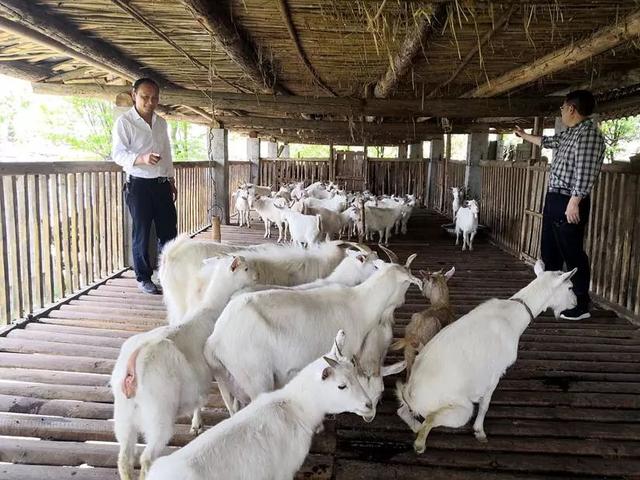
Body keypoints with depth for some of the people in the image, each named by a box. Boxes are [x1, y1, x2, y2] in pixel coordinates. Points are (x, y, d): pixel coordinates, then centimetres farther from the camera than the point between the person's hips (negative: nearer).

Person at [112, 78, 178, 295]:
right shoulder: (124, 121, -6)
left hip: (161, 183, 6)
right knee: (141, 232, 1)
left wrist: (171, 180, 18)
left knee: (169, 229, 8)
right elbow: (118, 154, -13)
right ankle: (143, 278, 12)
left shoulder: (161, 122, 13)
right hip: (138, 184, -6)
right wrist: (142, 158, -31)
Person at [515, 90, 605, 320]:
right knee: (549, 251, 17)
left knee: (572, 253, -5)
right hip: (553, 198, 10)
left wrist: (574, 202, -26)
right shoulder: (569, 133, 15)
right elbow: (547, 141, 36)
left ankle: (581, 305, 4)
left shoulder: (589, 133, -15)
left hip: (568, 202, -10)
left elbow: (585, 172, -23)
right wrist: (524, 135, 50)